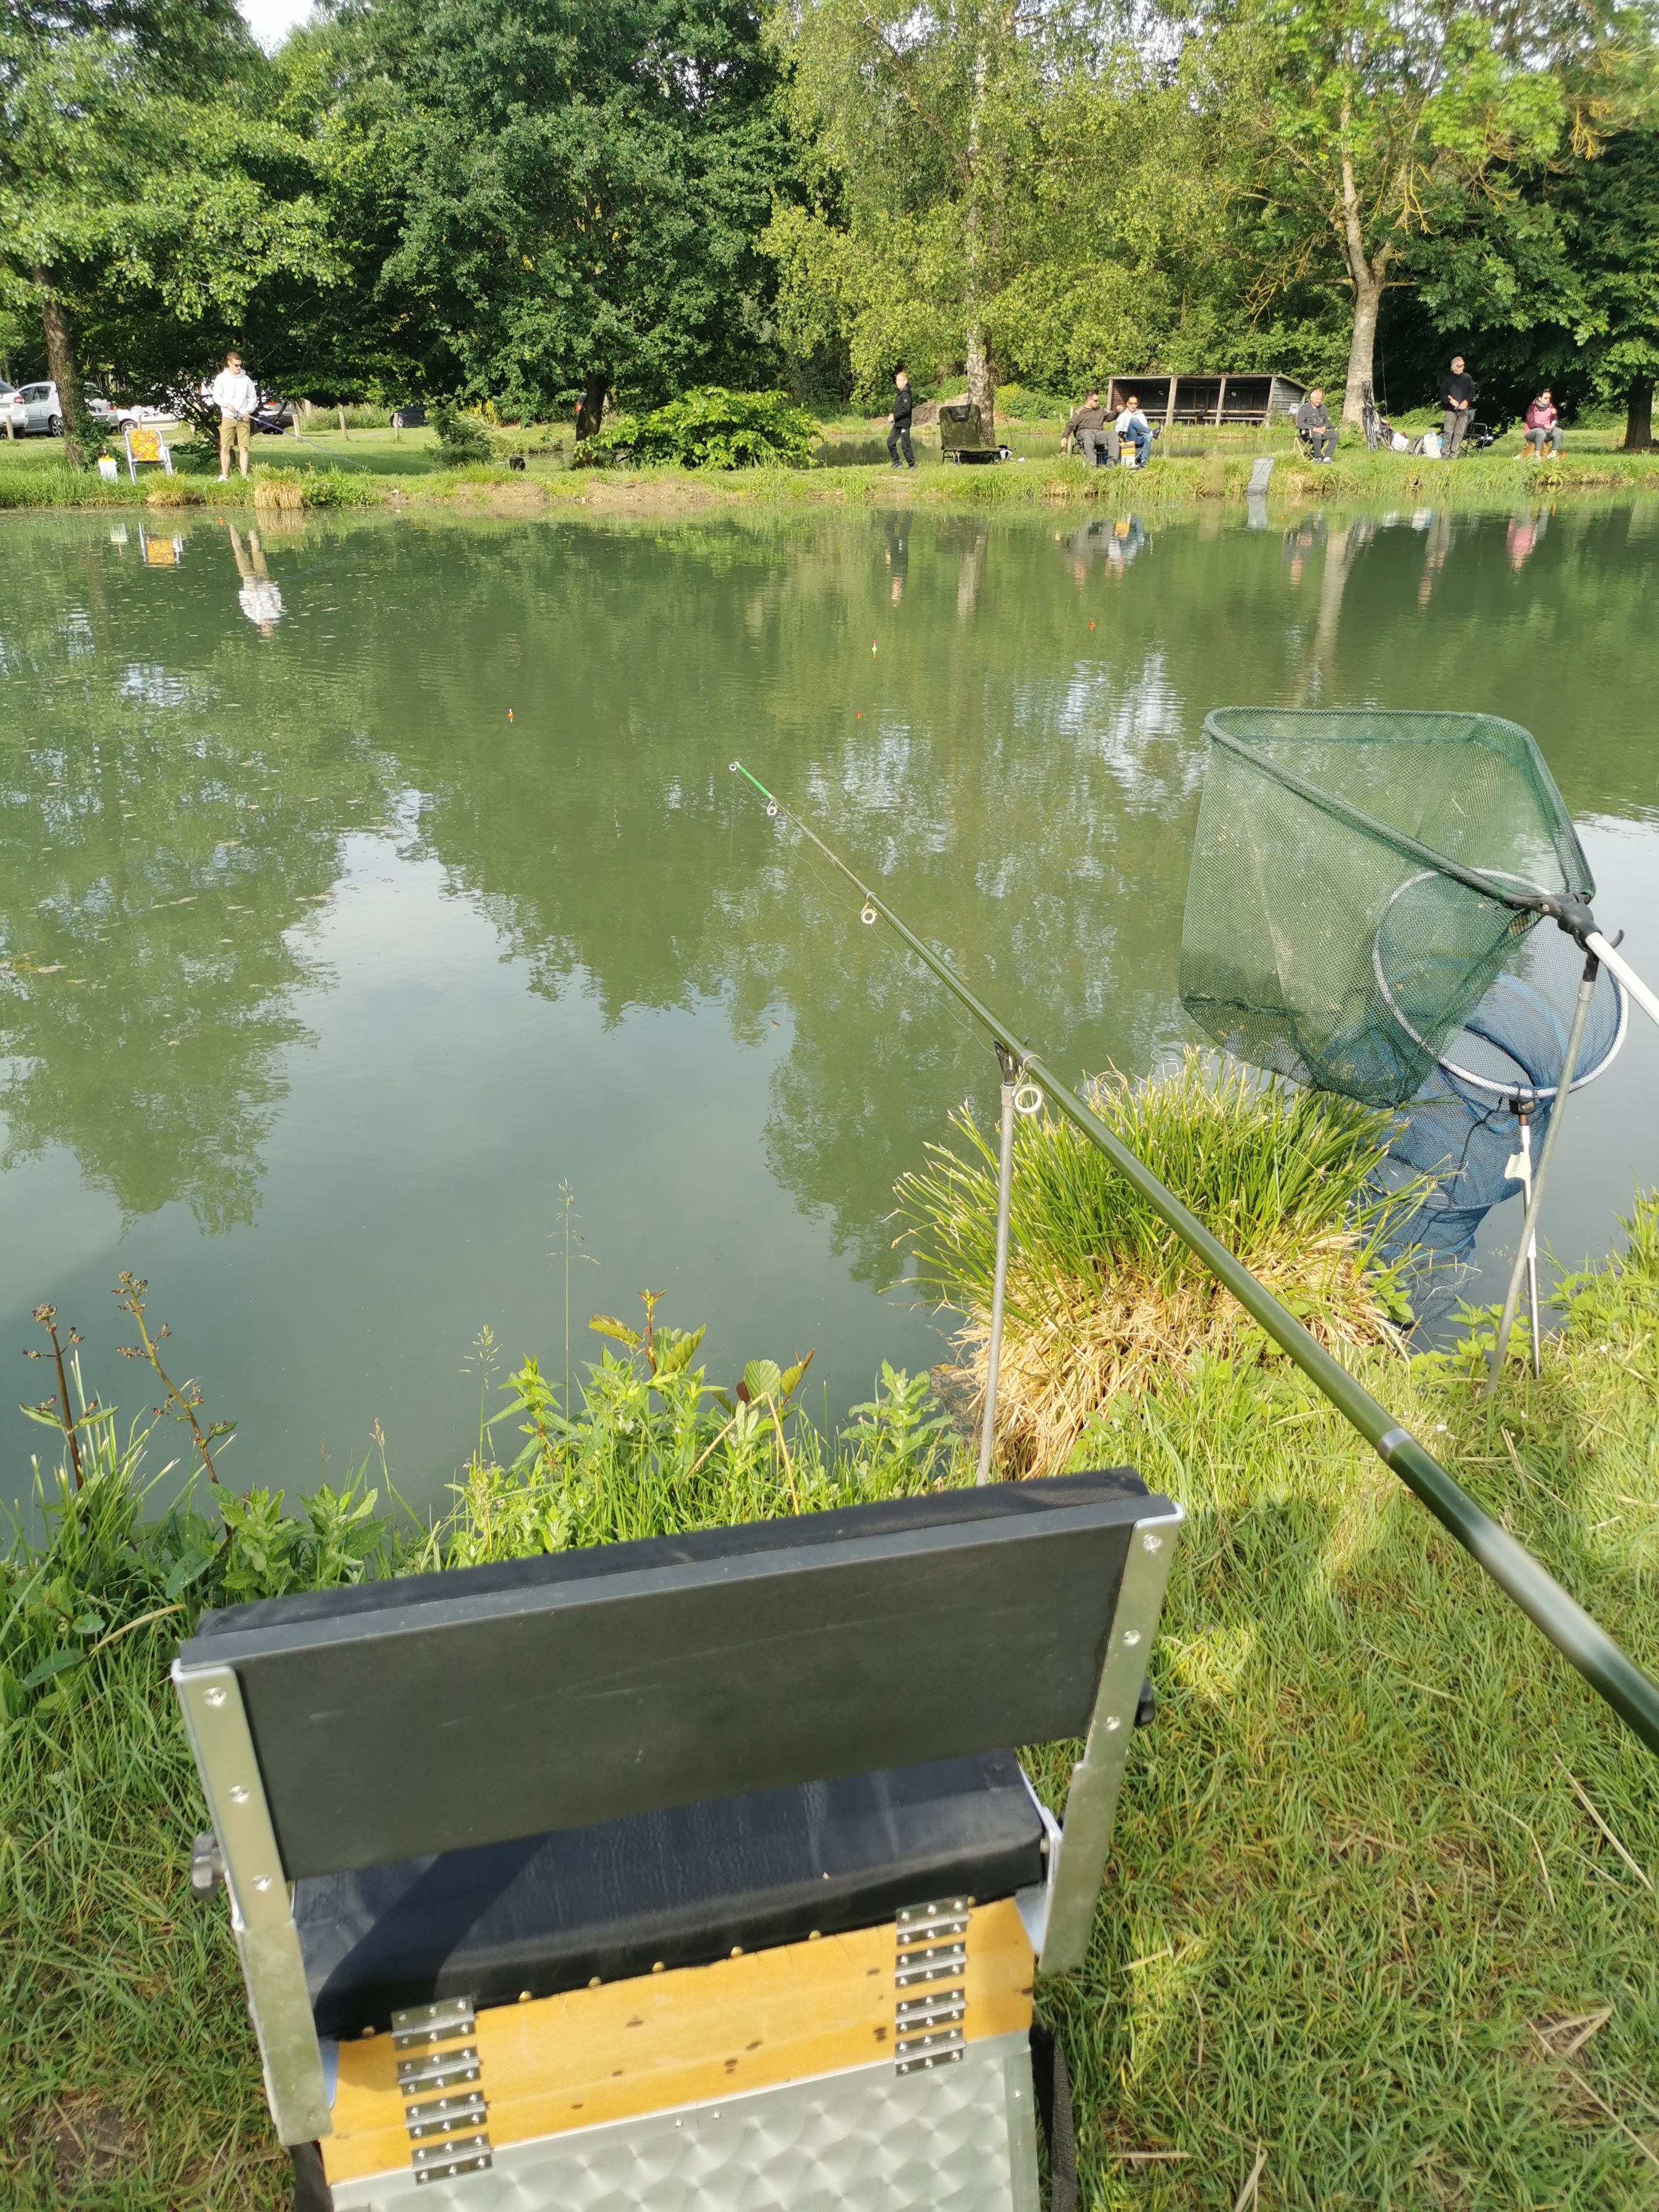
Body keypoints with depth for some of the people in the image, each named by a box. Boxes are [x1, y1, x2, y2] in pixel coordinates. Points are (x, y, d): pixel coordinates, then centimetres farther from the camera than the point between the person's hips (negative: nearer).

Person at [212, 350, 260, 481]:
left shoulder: (246, 379, 9)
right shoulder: (221, 378, 6)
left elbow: (253, 398, 12)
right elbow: (217, 397, 2)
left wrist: (248, 411, -3)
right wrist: (227, 404, -17)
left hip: (244, 419, 1)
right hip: (227, 418, -1)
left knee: (243, 448, -1)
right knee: (225, 448, -4)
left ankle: (245, 476, 2)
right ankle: (224, 476, -2)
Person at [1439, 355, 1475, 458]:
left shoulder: (1467, 378, 9)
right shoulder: (1447, 379, 4)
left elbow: (1472, 391, 9)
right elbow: (1442, 394, 2)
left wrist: (1467, 401, -8)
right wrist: (1450, 400, -14)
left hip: (1464, 410, 2)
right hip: (1451, 410, -2)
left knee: (1459, 433, -2)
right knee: (1448, 432, -10)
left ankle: (1454, 454, 0)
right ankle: (1445, 454, -9)